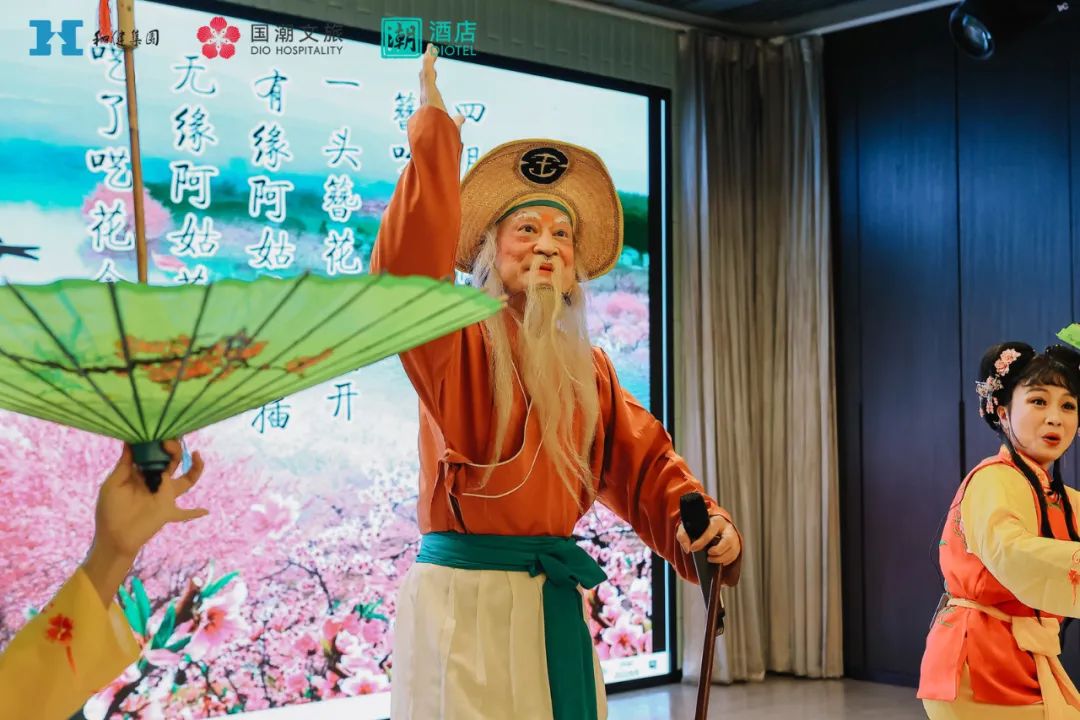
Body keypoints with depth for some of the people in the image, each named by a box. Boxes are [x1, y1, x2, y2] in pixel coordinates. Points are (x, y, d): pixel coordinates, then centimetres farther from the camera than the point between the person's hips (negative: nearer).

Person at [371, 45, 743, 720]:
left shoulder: (589, 368, 13)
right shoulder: (457, 343, -5)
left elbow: (643, 463, 11)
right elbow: (407, 266, -24)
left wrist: (703, 519, -8)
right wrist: (434, 130, -23)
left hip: (557, 603, 6)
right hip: (465, 601, -5)